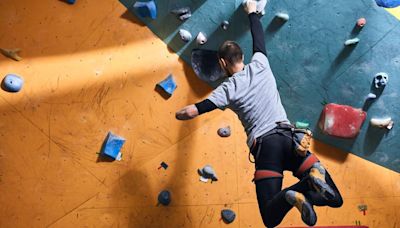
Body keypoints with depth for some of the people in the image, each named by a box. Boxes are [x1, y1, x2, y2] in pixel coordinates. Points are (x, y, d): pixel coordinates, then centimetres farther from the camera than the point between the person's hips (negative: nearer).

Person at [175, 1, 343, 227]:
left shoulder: (229, 88, 2)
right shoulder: (260, 64, 12)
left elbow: (192, 111, -3)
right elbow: (259, 38, 31)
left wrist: (180, 113, 20)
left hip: (265, 145, -3)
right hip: (289, 137, 4)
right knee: (335, 199, 7)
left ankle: (292, 196, -34)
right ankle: (316, 175, -28)